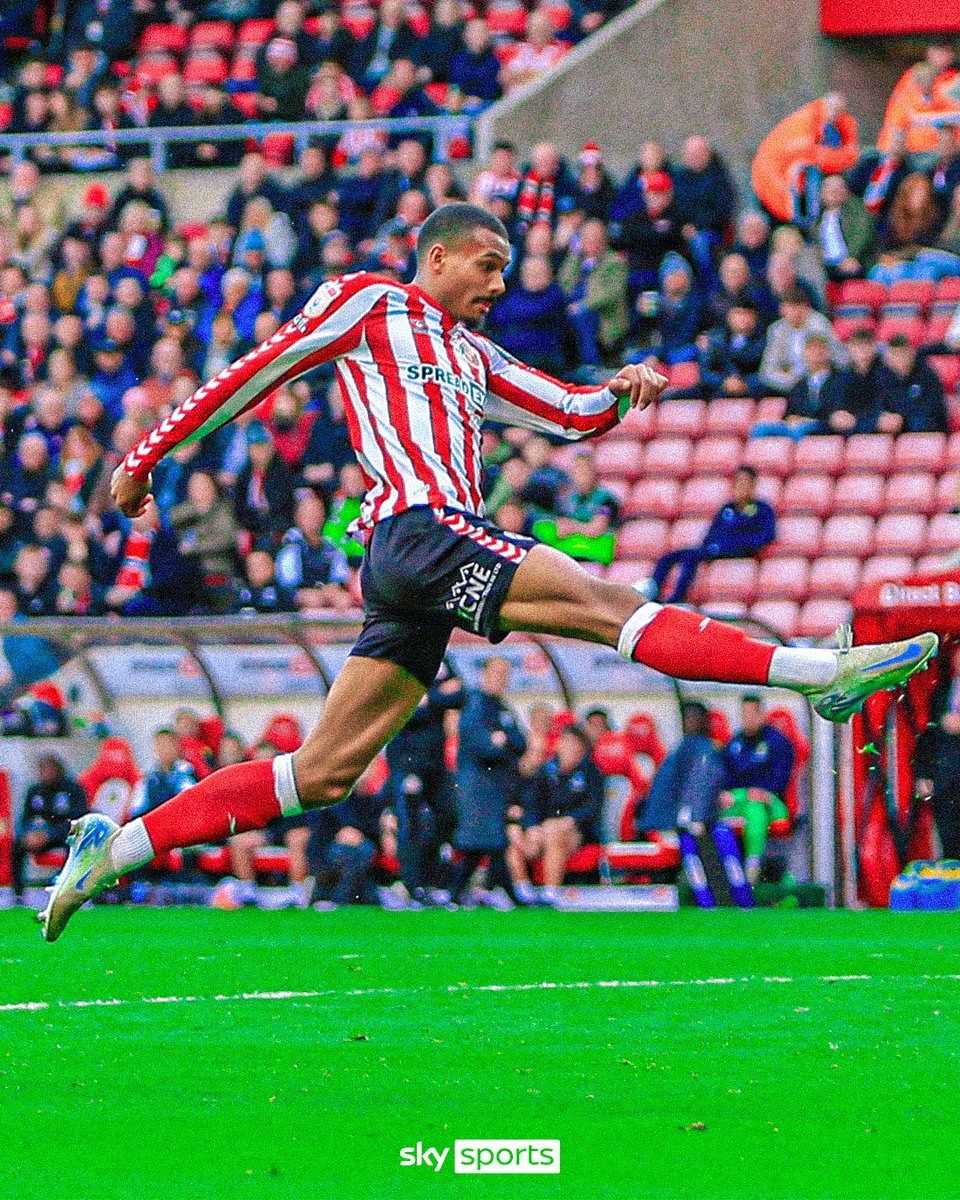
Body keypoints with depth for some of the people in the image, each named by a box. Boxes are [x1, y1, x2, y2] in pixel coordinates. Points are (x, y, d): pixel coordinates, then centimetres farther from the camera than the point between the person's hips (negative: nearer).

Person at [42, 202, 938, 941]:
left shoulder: (472, 357, 31)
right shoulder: (369, 303, 9)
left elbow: (576, 415, 31)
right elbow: (252, 375, 8)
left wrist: (620, 391, 8)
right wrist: (145, 458, 6)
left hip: (417, 577, 9)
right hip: (420, 532, -9)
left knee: (321, 774, 2)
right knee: (607, 603, -19)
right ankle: (818, 672, -29)